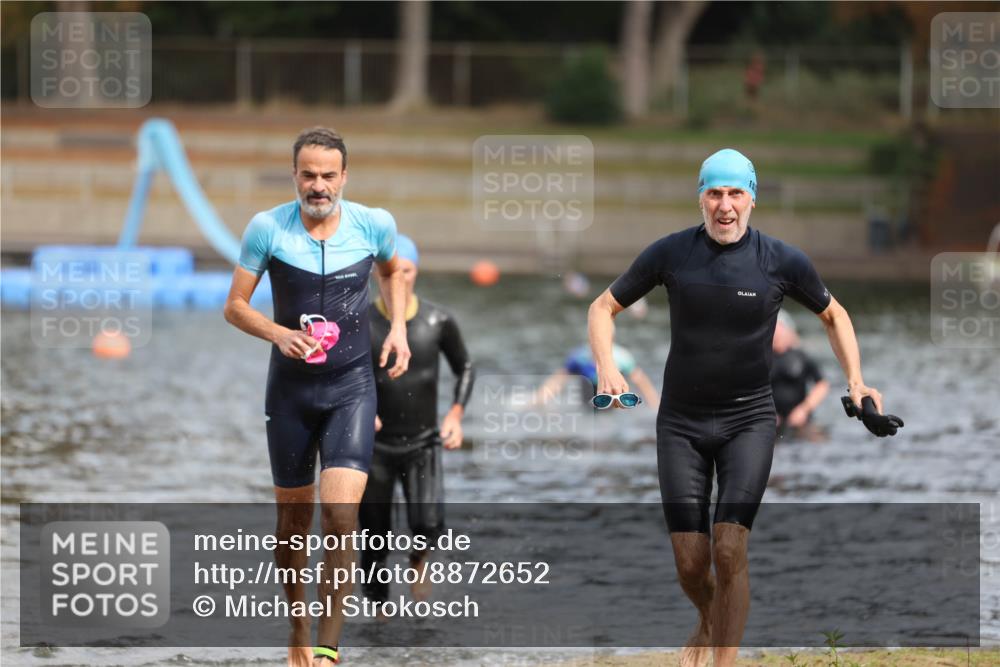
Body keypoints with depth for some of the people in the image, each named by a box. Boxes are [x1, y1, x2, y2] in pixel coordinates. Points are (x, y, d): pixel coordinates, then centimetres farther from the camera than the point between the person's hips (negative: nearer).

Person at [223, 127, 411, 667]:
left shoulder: (374, 224, -4)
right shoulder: (267, 228, -8)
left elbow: (392, 272, 19)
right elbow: (235, 307, -2)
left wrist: (398, 325, 4)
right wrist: (279, 334, -20)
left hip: (351, 385, -1)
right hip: (290, 388, 1)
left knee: (341, 510, -17)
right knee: (293, 518, 10)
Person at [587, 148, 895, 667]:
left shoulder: (782, 261, -6)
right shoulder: (670, 253, -5)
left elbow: (832, 314, 12)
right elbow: (604, 308, 5)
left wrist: (855, 381, 0)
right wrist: (606, 368, -12)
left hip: (748, 420, -1)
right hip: (681, 423, 1)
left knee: (729, 550, -17)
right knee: (690, 563, 1)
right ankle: (708, 624, 35)